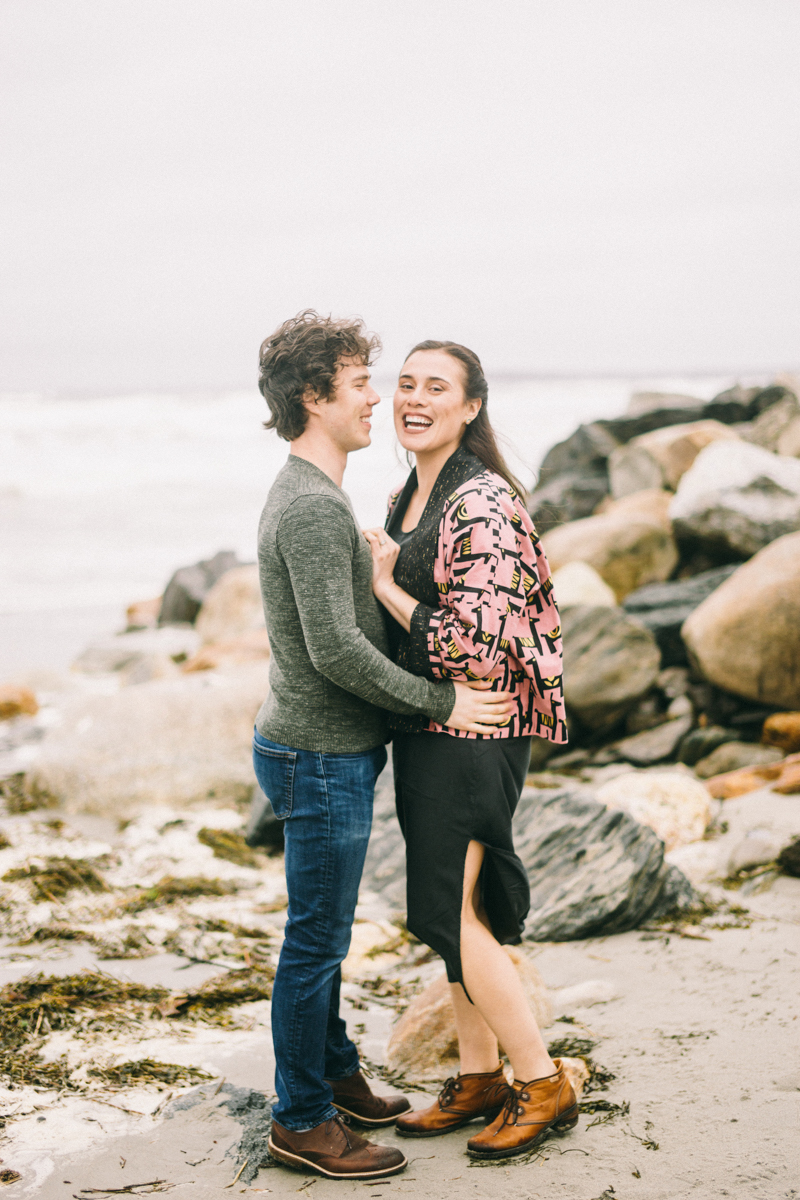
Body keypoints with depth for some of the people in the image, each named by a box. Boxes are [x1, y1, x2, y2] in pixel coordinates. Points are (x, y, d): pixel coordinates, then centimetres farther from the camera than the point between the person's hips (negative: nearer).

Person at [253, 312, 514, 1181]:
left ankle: (335, 1074, 34)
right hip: (319, 758, -10)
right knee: (316, 941, 0)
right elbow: (337, 650, -27)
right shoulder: (313, 508, -21)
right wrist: (438, 702, -19)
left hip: (330, 752, 10)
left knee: (322, 935, 20)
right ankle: (301, 1120, 12)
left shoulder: (306, 495, 13)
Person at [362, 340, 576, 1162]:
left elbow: (476, 645, -23)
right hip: (423, 728, 9)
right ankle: (479, 1079, 25)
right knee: (456, 910, 14)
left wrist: (383, 584, -15)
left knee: (449, 914, -6)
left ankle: (542, 1086, 7)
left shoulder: (482, 503, -17)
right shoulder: (409, 497, 12)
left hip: (472, 731, -9)